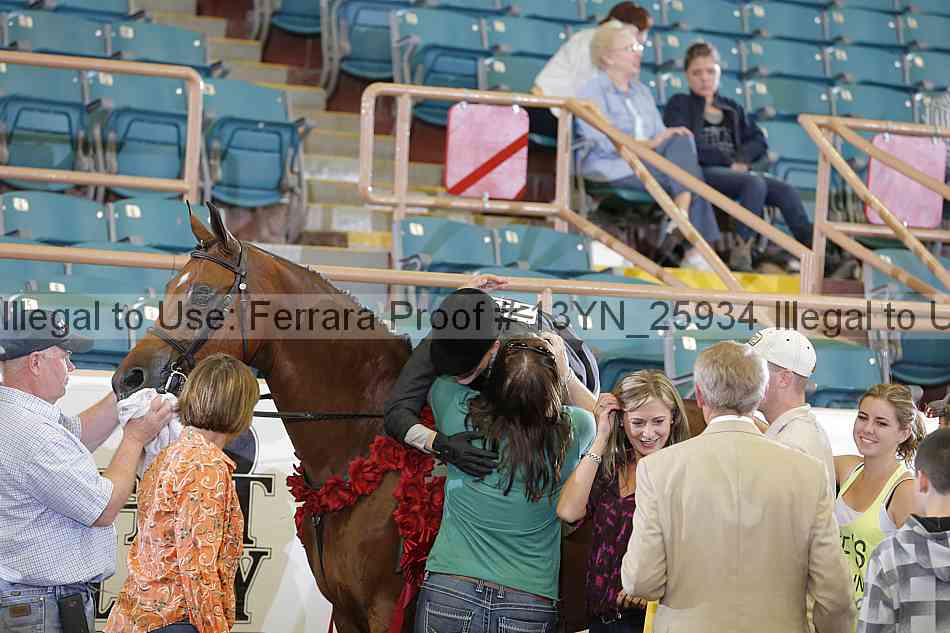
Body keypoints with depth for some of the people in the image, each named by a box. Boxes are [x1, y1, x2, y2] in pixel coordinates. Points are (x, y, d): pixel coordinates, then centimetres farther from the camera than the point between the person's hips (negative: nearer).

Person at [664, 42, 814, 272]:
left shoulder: (731, 108, 28)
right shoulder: (679, 105, 12)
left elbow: (759, 143, 15)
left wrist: (740, 159, -7)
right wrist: (728, 160, -10)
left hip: (737, 172, 5)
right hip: (702, 173, -5)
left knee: (785, 191, -21)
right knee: (755, 183, -34)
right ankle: (741, 254, -39)